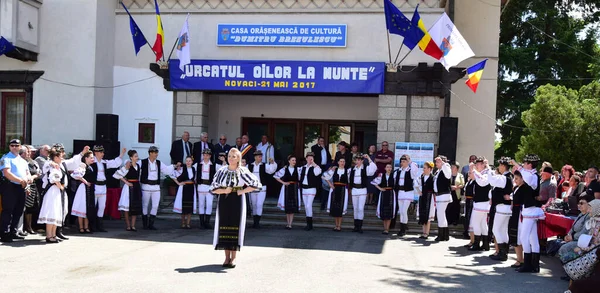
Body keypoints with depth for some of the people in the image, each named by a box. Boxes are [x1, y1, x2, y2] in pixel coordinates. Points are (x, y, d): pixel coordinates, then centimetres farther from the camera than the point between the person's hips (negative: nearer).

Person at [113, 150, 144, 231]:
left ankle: (133, 226, 12)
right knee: (128, 207, 1)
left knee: (136, 207, 6)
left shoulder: (138, 166, 10)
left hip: (137, 187, 7)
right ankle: (128, 226, 8)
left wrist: (138, 184, 14)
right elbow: (118, 174, -15)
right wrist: (126, 182, -13)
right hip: (130, 187, -7)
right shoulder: (128, 166, -10)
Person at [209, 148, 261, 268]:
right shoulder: (221, 171, 4)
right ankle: (227, 257, 12)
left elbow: (256, 184, -3)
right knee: (224, 228, 3)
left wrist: (242, 191, -7)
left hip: (237, 202, -2)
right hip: (224, 202, 2)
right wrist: (224, 191, -13)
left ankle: (233, 258, 7)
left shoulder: (243, 171, -1)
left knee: (235, 228, -1)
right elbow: (213, 188, 4)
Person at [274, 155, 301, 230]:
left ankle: (290, 224, 1)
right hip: (287, 188, 0)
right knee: (287, 206, 4)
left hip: (295, 189, 0)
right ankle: (288, 223, 17)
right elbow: (276, 176, 5)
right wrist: (283, 182, -2)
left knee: (293, 206, -4)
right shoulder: (284, 169, 1)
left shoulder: (297, 169, 2)